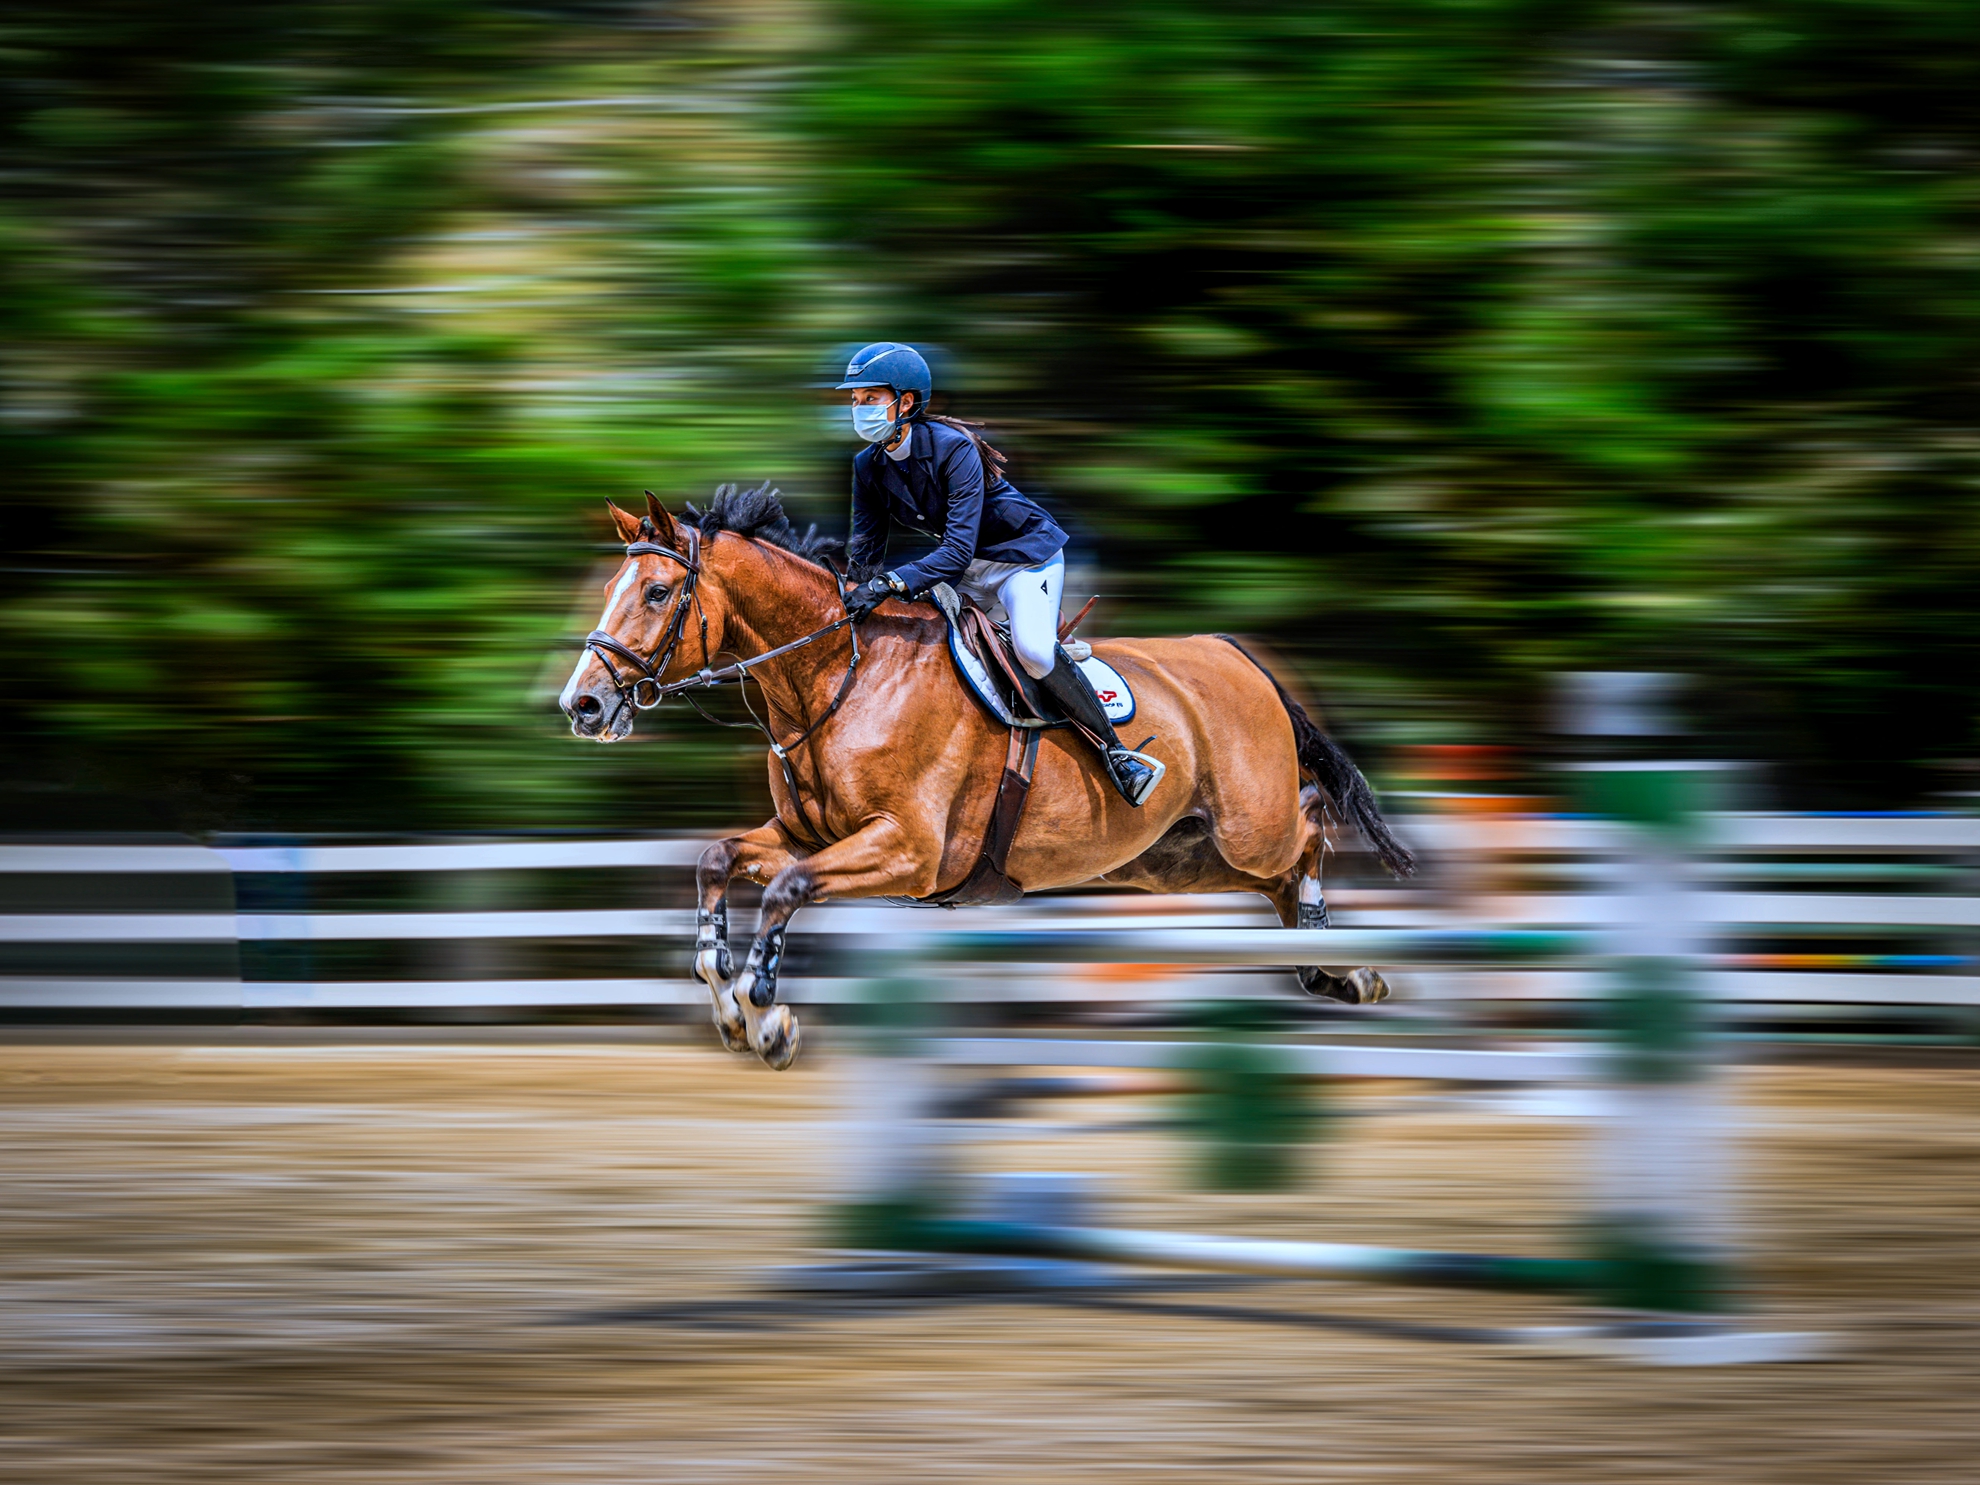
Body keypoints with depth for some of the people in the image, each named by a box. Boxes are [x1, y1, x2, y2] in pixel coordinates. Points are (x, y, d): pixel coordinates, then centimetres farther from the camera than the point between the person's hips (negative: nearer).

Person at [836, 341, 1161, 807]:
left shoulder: (953, 448, -29)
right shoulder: (869, 466, -8)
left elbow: (959, 549, -36)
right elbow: (865, 546, 0)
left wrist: (891, 583, -47)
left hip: (1026, 553, -8)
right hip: (965, 570, 8)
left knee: (1034, 651, -29)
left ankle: (1116, 752, -19)